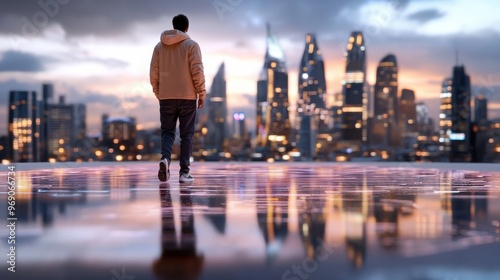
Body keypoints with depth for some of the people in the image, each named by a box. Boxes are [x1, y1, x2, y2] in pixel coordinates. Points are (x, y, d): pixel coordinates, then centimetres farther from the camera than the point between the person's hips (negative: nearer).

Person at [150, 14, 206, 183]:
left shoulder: (159, 46, 8)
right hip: (187, 96, -2)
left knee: (167, 132, 8)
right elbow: (197, 71, -9)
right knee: (186, 134, 4)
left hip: (166, 97, 2)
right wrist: (201, 93, -1)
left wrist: (158, 93, 17)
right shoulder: (191, 45, -2)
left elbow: (153, 73, 7)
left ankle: (165, 158, -20)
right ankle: (184, 172, 1)